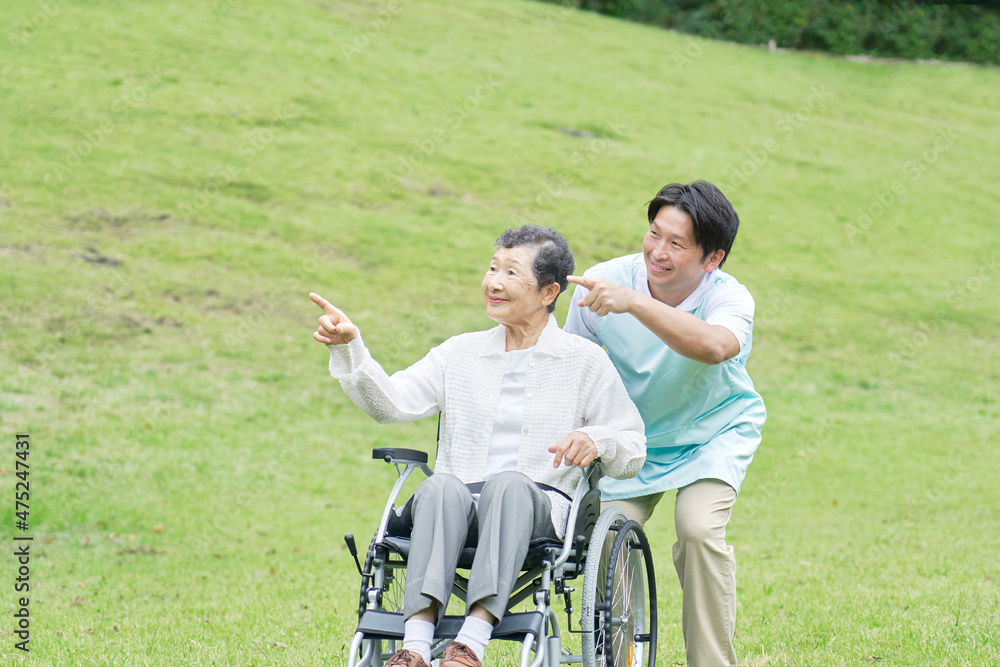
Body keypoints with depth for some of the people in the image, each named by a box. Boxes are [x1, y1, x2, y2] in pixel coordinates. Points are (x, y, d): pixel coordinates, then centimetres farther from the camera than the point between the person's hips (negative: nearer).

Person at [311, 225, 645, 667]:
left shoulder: (584, 361, 13)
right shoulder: (460, 353, 21)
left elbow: (633, 453, 10)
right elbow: (391, 402, 7)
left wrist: (596, 439, -12)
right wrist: (349, 349, -8)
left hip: (539, 504, -2)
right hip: (458, 506, 2)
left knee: (509, 484, -37)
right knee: (442, 486, -34)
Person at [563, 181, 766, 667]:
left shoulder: (729, 298, -27)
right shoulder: (602, 282, -20)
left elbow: (713, 346, -52)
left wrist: (632, 302, -57)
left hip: (713, 432, -2)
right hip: (630, 438, 2)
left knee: (699, 528, -25)